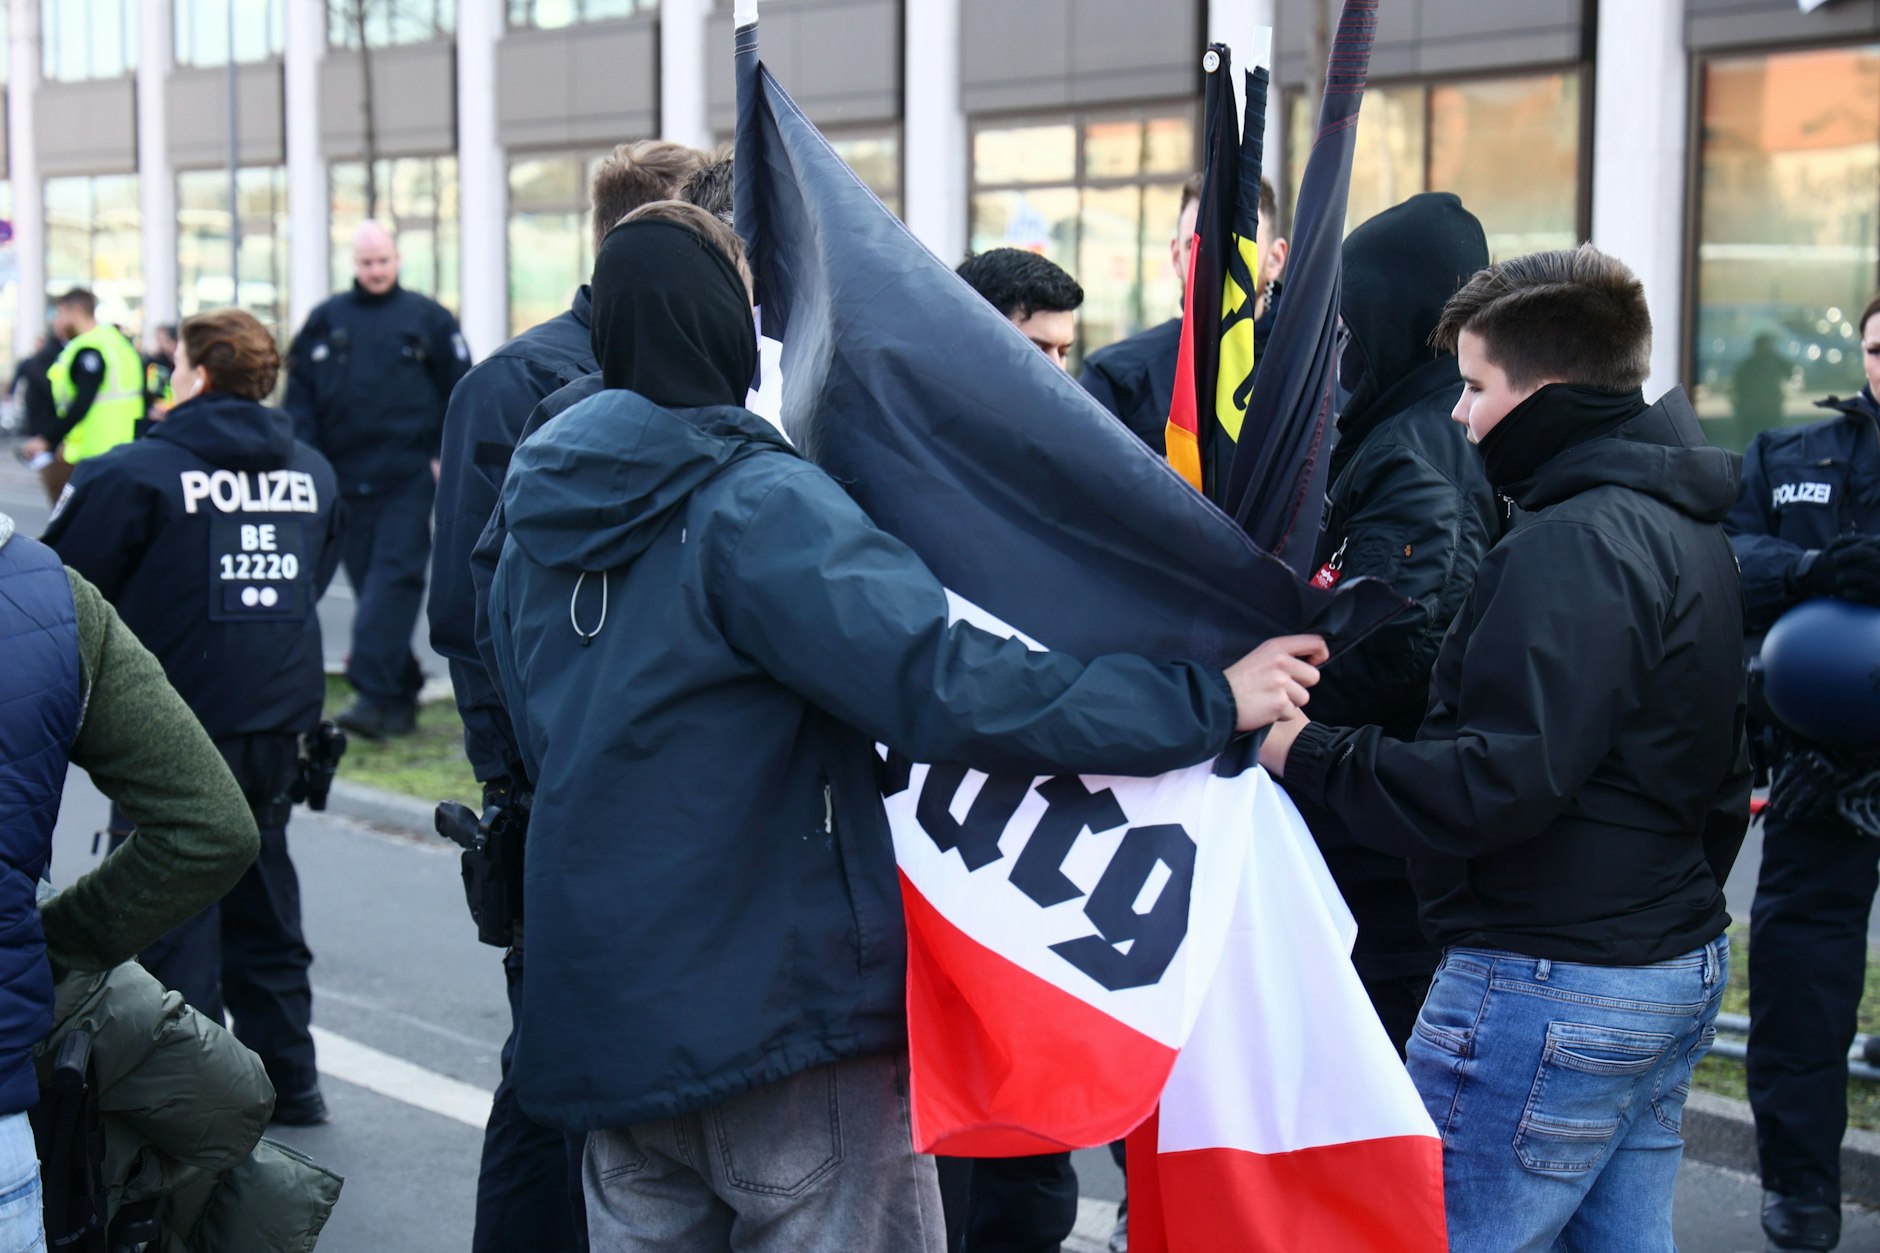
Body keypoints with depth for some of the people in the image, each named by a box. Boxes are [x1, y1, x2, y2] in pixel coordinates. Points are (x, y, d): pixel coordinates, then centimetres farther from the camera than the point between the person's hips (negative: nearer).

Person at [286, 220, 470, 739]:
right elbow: (299, 394, 11)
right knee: (369, 583, 5)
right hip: (347, 476, 3)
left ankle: (373, 693, -18)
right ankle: (400, 697, 15)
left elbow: (460, 390, 6)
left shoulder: (428, 318, 5)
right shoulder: (325, 321, 10)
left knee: (394, 578, -13)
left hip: (409, 474, -3)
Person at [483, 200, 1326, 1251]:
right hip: (777, 1006, -7)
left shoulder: (537, 518, 7)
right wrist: (1209, 702, -21)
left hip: (603, 1023, 7)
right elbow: (948, 685, -26)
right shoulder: (758, 503, -17)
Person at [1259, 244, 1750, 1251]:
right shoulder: (1688, 534, 14)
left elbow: (1498, 780, -26)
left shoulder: (1570, 546, -19)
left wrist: (1307, 755, -18)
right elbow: (1717, 776, 22)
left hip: (1550, 988, -11)